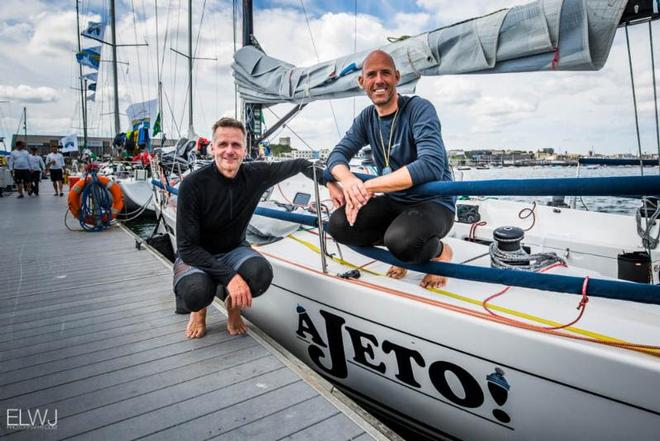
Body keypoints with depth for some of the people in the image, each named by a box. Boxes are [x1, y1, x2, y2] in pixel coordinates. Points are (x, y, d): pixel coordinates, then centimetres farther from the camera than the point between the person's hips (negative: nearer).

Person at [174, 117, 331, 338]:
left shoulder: (255, 174, -13)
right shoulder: (192, 185, -23)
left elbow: (300, 164, 2)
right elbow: (187, 247, -23)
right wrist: (229, 276, -34)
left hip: (233, 250, 3)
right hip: (195, 255, -2)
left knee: (261, 273, -31)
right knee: (197, 291, -36)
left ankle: (233, 305, 5)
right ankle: (199, 307, 5)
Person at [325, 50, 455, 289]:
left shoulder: (419, 108, -16)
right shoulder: (367, 118, 4)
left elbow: (431, 166, -30)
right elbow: (337, 154, -1)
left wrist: (368, 186, -31)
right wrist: (347, 179, -27)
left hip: (434, 202, -5)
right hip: (394, 202, 6)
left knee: (401, 242, -36)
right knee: (338, 225, -15)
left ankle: (440, 251, 1)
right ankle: (404, 244, 7)